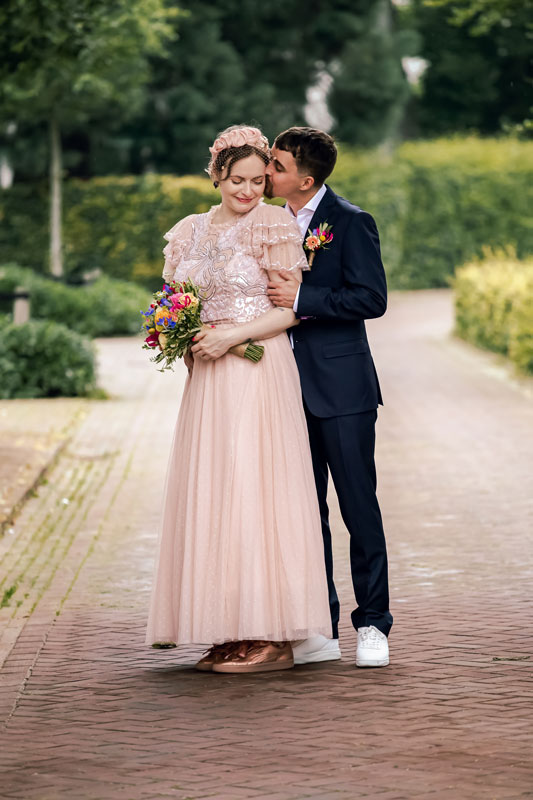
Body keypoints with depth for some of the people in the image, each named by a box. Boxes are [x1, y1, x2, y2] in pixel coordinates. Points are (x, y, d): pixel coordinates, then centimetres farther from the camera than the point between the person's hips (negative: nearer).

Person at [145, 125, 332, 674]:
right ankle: (231, 635, 8)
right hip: (207, 379, 6)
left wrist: (232, 337, -16)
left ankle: (271, 638, -4)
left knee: (253, 491, -8)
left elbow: (290, 309, -8)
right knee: (210, 495, 4)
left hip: (258, 374, -6)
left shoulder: (274, 227, -4)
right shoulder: (192, 232, 13)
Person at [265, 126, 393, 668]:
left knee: (359, 505, -1)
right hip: (290, 389, 6)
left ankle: (372, 624, 6)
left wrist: (301, 299, -18)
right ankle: (320, 631, 13)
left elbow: (372, 298, -15)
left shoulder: (350, 222, -7)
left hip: (341, 387, -6)